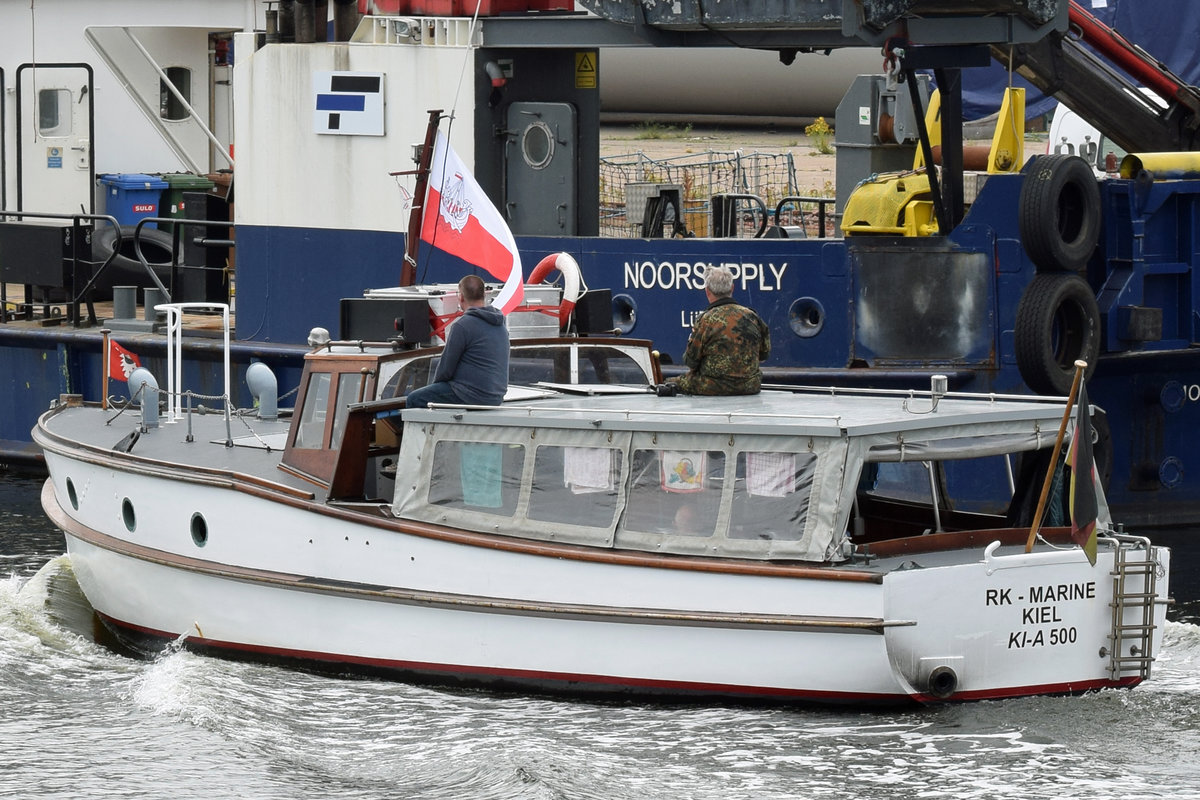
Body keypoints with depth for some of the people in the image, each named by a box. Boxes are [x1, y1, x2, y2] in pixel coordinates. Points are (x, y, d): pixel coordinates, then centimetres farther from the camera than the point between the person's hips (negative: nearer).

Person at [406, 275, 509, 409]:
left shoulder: (462, 325, -16)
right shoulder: (501, 325, 11)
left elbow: (446, 367, -12)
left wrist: (436, 382, 10)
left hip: (472, 396, -9)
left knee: (414, 399, 4)